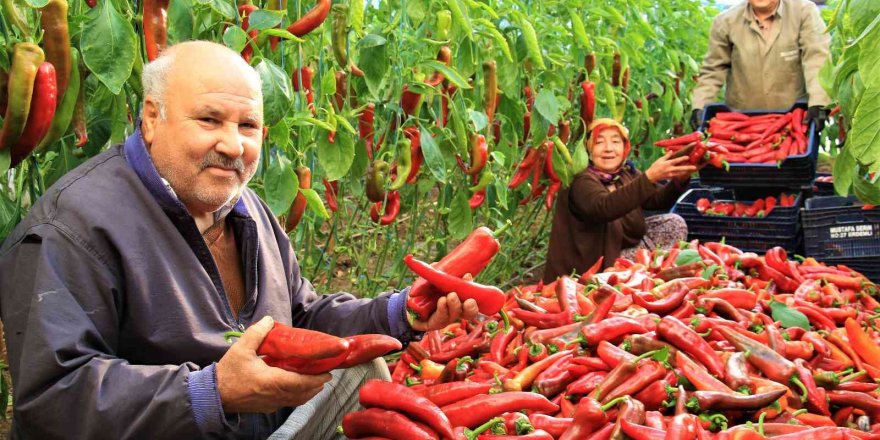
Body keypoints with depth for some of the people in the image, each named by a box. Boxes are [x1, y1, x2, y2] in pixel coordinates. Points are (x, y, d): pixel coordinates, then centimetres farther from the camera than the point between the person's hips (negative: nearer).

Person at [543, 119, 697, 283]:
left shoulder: (626, 173, 1)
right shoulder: (582, 181, -22)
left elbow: (658, 200, -6)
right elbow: (602, 208, -42)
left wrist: (679, 180, -28)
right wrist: (649, 177, -50)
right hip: (590, 266, -8)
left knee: (674, 223, 1)